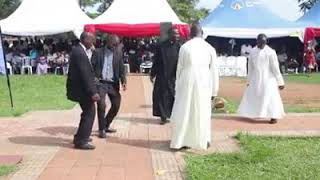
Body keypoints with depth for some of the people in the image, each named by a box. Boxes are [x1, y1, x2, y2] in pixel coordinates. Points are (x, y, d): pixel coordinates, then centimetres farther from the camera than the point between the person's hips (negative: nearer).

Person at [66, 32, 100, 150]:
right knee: (89, 112, -3)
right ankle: (81, 141, 4)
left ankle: (80, 137, 31)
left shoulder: (79, 50, 11)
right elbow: (85, 74, -26)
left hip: (81, 88, 10)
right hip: (81, 89, -10)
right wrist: (93, 92, -26)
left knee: (88, 112, 20)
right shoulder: (80, 53, -21)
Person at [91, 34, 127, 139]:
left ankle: (106, 126, 26)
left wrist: (123, 81, -13)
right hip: (100, 83, -4)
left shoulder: (118, 54, 7)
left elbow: (121, 69, 3)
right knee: (101, 105, -14)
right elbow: (92, 67, -1)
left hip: (113, 84, 4)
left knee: (116, 105, 4)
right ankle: (101, 129, 2)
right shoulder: (98, 52, 0)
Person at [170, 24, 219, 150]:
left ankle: (181, 141, 13)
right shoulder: (210, 48, -1)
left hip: (186, 84, -1)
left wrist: (178, 87, 12)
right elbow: (214, 71, 1)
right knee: (202, 113, 13)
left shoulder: (184, 47, -3)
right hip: (203, 85, 1)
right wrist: (214, 90, 8)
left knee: (183, 112, 9)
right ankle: (202, 141, 21)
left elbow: (179, 69, 2)